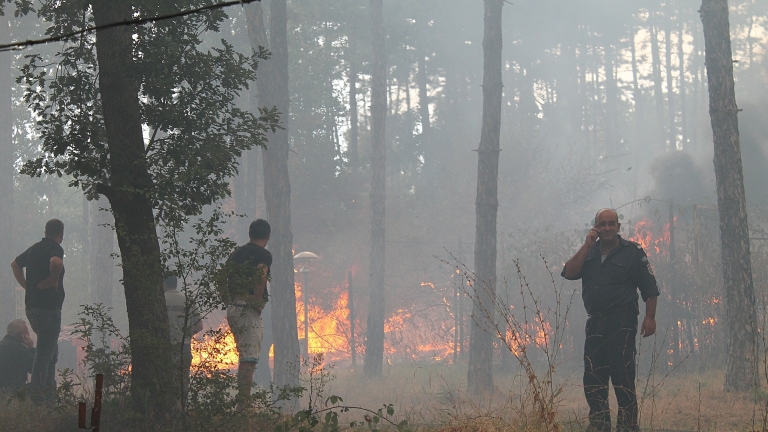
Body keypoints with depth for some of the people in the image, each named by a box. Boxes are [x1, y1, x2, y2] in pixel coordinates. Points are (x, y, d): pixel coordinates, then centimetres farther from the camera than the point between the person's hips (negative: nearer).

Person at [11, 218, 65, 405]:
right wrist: (54, 279, -17)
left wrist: (27, 285, 25)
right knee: (45, 352, -7)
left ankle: (49, 388, 22)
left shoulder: (34, 248, 15)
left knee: (50, 349, 20)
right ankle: (38, 395, -9)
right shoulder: (55, 248, -11)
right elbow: (56, 262, -35)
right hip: (48, 306, -9)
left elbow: (15, 264, 31)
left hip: (32, 305, 9)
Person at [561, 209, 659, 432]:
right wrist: (587, 246, -3)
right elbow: (569, 273, 0)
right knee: (592, 378, 5)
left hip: (622, 323, -5)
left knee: (622, 376, -10)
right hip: (595, 323, 5)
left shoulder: (632, 252, 2)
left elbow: (650, 288, -1)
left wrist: (650, 318, -10)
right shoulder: (588, 252, 17)